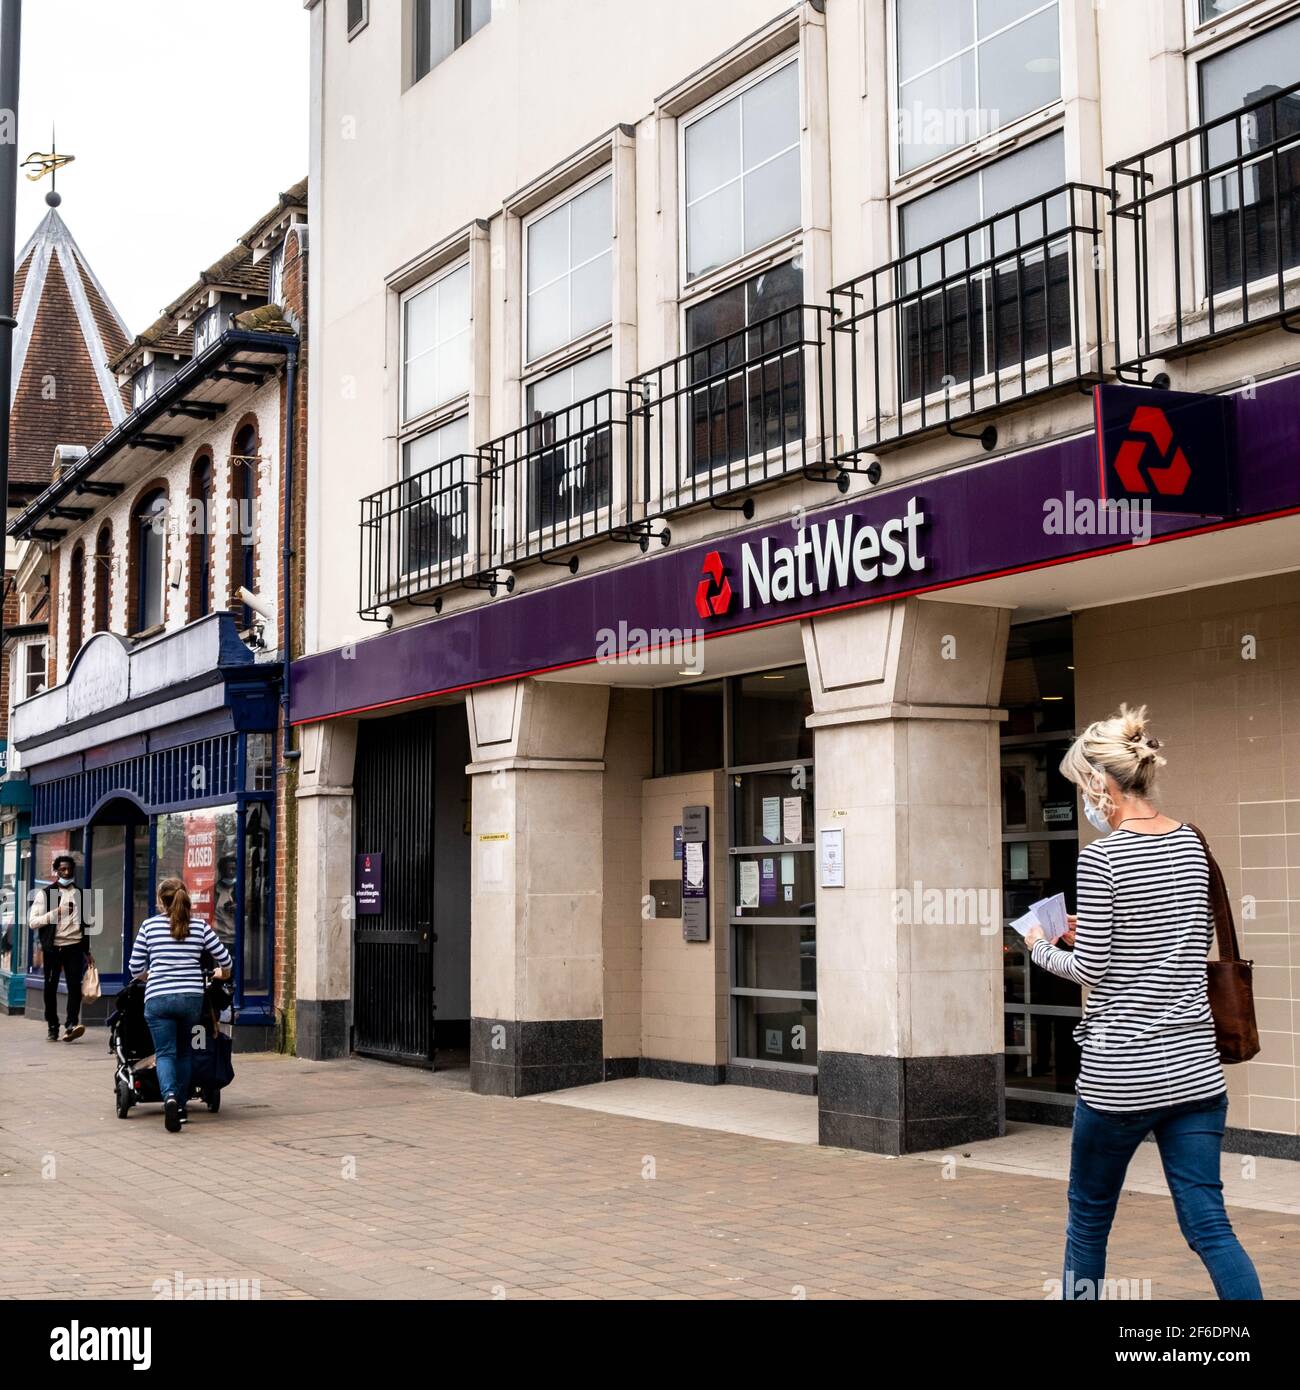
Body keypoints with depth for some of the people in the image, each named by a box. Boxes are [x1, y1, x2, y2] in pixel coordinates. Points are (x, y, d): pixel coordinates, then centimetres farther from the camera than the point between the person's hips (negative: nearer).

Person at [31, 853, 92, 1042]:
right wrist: (54, 913, -17)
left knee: (75, 986, -11)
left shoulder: (79, 894, 14)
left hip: (74, 946, 2)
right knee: (51, 987, 3)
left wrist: (87, 951, 20)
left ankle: (72, 1025, -17)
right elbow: (34, 921, -3)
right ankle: (52, 1027, 13)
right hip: (53, 947, -2)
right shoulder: (45, 894, 4)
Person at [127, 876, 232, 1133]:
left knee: (165, 1053, 0)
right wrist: (223, 974, 30)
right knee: (183, 1052, 17)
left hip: (158, 998, -2)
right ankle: (181, 1107, 21)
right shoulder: (200, 927, 4)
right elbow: (225, 959, 7)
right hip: (192, 997, 2)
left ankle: (170, 1095, -27)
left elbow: (136, 967, 6)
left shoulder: (149, 926, 2)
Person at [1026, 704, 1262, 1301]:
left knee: (1089, 1214, 13)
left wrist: (1042, 948, 8)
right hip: (1193, 1063, 6)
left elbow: (1090, 967, -12)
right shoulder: (1190, 843, 6)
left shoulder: (1102, 857, -14)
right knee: (1208, 1223, 5)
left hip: (1120, 1068, -5)